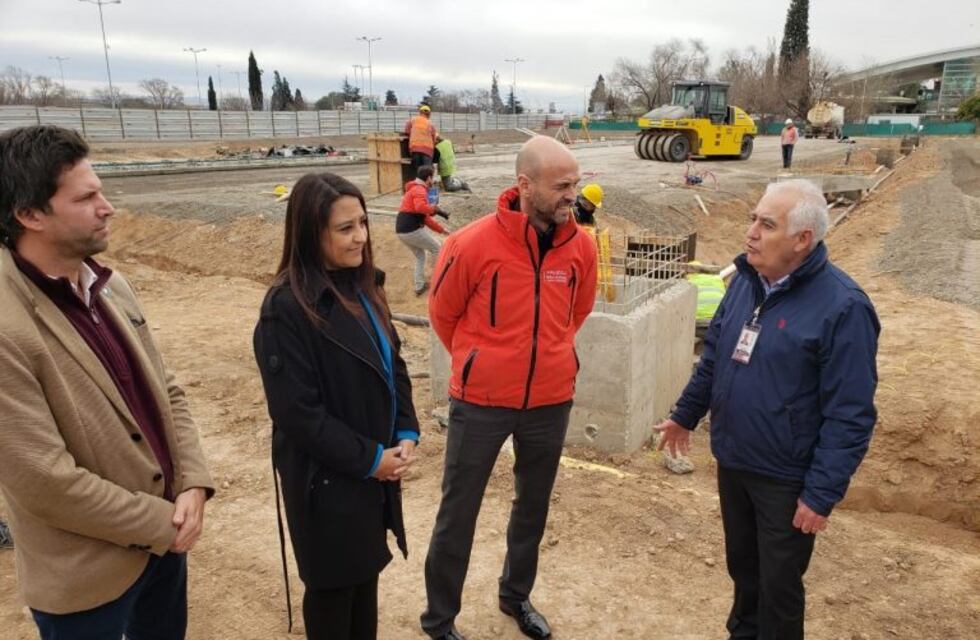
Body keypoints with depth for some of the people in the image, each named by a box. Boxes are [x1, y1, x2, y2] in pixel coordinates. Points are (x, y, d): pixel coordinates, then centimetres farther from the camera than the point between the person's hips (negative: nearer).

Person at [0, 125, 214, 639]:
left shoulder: (110, 286, 1)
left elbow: (165, 392, 6)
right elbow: (45, 480, -24)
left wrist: (192, 485, -7)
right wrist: (162, 523, -14)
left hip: (164, 534, 7)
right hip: (87, 573, -7)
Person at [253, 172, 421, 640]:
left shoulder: (363, 286, 2)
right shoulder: (287, 308, -21)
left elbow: (393, 364, 9)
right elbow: (297, 413, -22)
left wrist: (406, 433, -4)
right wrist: (369, 458, -16)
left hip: (377, 468, 7)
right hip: (327, 477, -7)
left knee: (367, 570, 22)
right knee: (333, 584, 14)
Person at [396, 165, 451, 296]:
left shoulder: (414, 190, 24)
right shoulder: (420, 190, -8)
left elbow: (425, 217, 26)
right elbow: (420, 207, -31)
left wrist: (441, 229, 25)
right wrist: (435, 209, -16)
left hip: (402, 231, 9)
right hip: (412, 230, -9)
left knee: (420, 256, 26)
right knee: (437, 247, 12)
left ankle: (419, 286, 25)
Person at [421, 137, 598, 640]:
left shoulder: (582, 246, -6)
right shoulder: (473, 244, -18)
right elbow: (443, 313, -1)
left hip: (551, 401, 4)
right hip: (480, 401, -3)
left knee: (533, 507, 21)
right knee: (457, 514, 9)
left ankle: (516, 597, 45)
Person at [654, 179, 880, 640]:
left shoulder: (841, 306, -21)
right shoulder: (746, 279, 0)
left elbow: (850, 415, -20)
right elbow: (713, 356, 12)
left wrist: (822, 493, -18)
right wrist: (685, 415, 17)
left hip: (787, 479, -6)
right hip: (731, 462, 6)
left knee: (778, 585, 12)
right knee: (742, 565, 24)